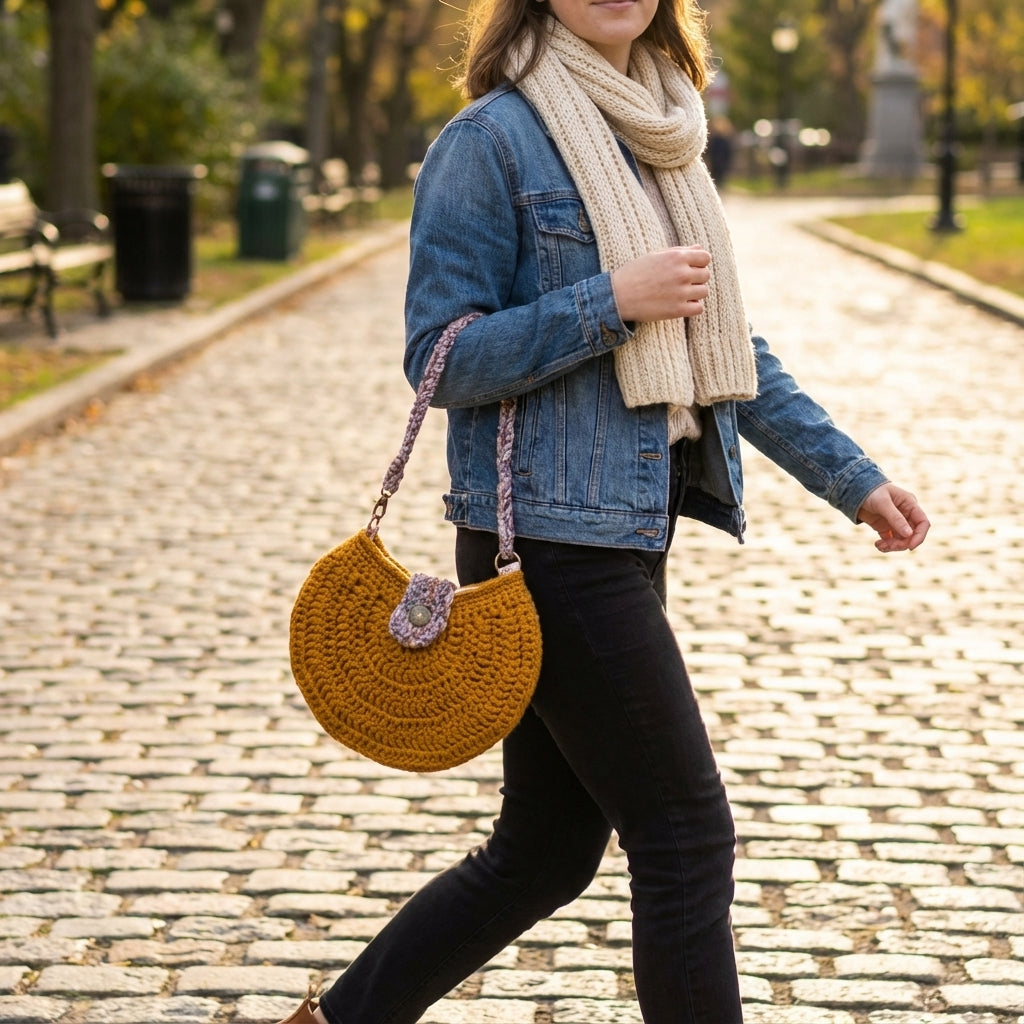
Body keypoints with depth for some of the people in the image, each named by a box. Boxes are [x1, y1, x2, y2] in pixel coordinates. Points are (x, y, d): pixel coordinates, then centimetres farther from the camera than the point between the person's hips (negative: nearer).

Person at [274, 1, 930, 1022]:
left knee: (546, 849, 13)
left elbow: (720, 344, 19)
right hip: (548, 542, -8)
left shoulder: (657, 136, 14)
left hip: (626, 535, 8)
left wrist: (850, 477, 16)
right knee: (686, 834, -3)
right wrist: (610, 303, -20)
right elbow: (439, 356, -13)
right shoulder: (492, 139, -10)